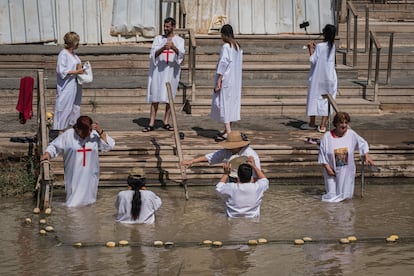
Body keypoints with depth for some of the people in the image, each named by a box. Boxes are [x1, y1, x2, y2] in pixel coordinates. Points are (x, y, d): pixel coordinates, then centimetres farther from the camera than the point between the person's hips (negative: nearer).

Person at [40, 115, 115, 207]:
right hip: (74, 175, -2)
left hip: (90, 174, 2)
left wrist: (100, 131, -24)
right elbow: (54, 146, -4)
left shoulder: (94, 134, -8)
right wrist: (47, 153, -24)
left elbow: (109, 145, -13)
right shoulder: (68, 135, -12)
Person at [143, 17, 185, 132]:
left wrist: (174, 47, -34)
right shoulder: (158, 39, 7)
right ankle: (151, 123, -2)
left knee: (169, 98, 4)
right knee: (155, 98, -2)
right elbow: (153, 54, -6)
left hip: (171, 72, 0)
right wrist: (162, 48, -25)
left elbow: (181, 54, -13)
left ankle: (166, 122, 13)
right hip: (158, 71, 0)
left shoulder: (179, 40, 5)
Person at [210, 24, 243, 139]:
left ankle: (227, 129, -13)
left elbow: (223, 64, -18)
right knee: (232, 102, 12)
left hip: (226, 79, -8)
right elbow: (239, 63, 11)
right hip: (236, 80, 8)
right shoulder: (238, 47, 8)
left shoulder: (225, 47, -15)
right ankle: (228, 128, 18)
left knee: (224, 102, -5)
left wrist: (218, 81, -17)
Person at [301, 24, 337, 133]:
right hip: (330, 77, 4)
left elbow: (313, 60, -12)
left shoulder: (319, 46, -16)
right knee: (327, 100, 5)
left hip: (317, 77, -4)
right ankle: (323, 125, 2)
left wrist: (311, 48, -3)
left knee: (314, 98, 10)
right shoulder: (333, 46, 0)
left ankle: (312, 123, 18)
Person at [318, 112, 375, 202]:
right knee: (332, 196, 0)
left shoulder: (351, 134, -6)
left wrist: (367, 156, 0)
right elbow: (322, 155, -6)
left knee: (346, 196, 5)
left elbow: (362, 144, 10)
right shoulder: (327, 137, -11)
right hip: (332, 171, -1)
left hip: (347, 171, 1)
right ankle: (333, 193, 31)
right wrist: (328, 168, -12)